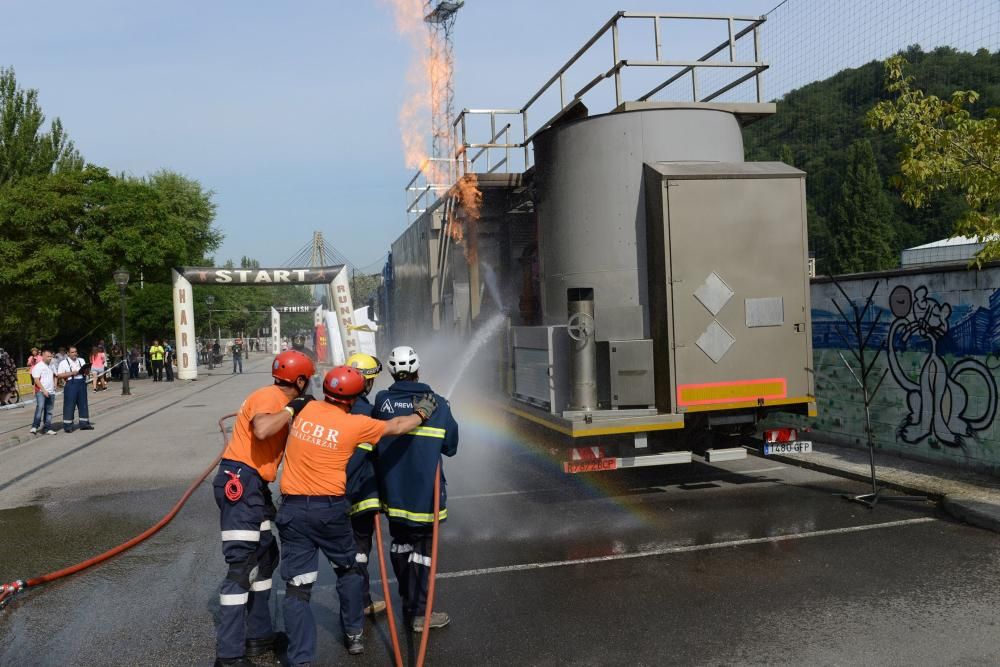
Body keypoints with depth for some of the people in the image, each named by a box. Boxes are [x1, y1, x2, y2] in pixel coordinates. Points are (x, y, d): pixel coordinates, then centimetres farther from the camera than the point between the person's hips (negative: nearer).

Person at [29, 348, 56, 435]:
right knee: (40, 407, -20)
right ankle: (34, 426, -16)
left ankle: (47, 428, 11)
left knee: (49, 411, 7)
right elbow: (36, 380, -12)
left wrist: (54, 384, 14)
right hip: (41, 392, -7)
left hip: (51, 392, 7)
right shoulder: (38, 366, -5)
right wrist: (44, 390, -18)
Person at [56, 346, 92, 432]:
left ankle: (84, 424, 17)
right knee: (69, 405, -3)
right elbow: (59, 375, -8)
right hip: (71, 384, -5)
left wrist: (86, 371, -7)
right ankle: (67, 426, 2)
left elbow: (87, 372, 17)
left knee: (83, 404, 9)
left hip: (82, 383, 5)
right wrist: (71, 373, -17)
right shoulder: (63, 362, 0)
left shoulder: (81, 360, 15)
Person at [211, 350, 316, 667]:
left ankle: (258, 635, 27)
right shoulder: (270, 396, -13)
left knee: (265, 556, 16)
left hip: (254, 485, 10)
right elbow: (261, 431, -32)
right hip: (240, 482, -10)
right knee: (242, 565, -9)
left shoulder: (279, 400, 16)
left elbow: (279, 440, 12)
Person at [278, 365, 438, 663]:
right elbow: (395, 427, 4)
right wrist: (423, 413, 21)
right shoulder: (355, 424, -7)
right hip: (330, 509, -2)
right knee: (348, 569, 23)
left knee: (297, 587, 4)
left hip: (292, 508, 2)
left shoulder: (303, 408, 0)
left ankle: (300, 658, 2)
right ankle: (353, 635, 35)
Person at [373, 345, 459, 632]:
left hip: (393, 491, 3)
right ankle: (418, 611, 12)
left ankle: (408, 597, 36)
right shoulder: (438, 404, -9)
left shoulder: (382, 401, -7)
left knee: (401, 541, 21)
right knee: (423, 548, 8)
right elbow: (451, 447, 0)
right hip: (425, 494, -3)